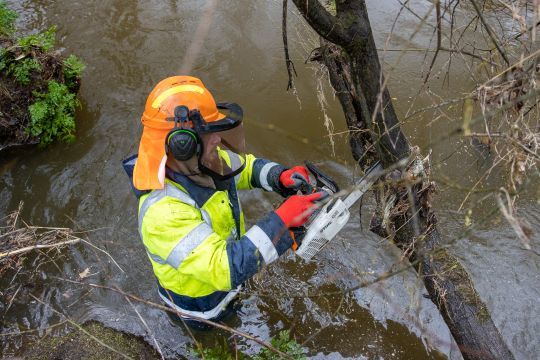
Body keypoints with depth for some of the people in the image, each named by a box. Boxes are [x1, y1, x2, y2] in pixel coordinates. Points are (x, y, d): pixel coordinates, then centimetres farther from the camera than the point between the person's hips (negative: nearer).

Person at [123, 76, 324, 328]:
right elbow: (225, 269, -50)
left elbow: (245, 166, -3)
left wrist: (280, 177, -23)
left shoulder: (197, 163, -22)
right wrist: (281, 221, -52)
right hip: (198, 304, -5)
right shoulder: (164, 212, -47)